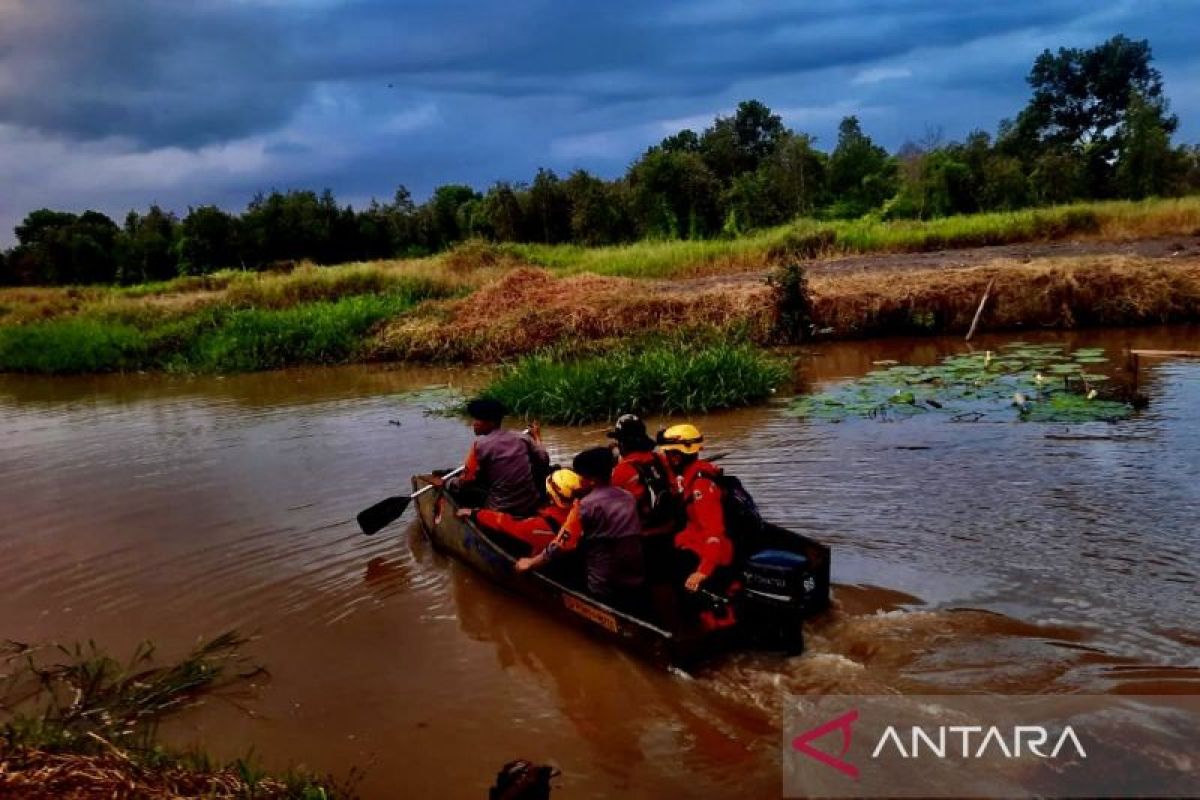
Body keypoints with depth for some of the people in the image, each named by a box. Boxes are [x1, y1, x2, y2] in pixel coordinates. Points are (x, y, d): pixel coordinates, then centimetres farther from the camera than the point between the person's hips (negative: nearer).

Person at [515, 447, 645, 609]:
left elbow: (561, 545, -13)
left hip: (605, 590, -5)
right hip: (637, 584, 6)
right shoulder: (628, 498, 5)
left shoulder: (585, 505, -13)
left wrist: (530, 563, 1)